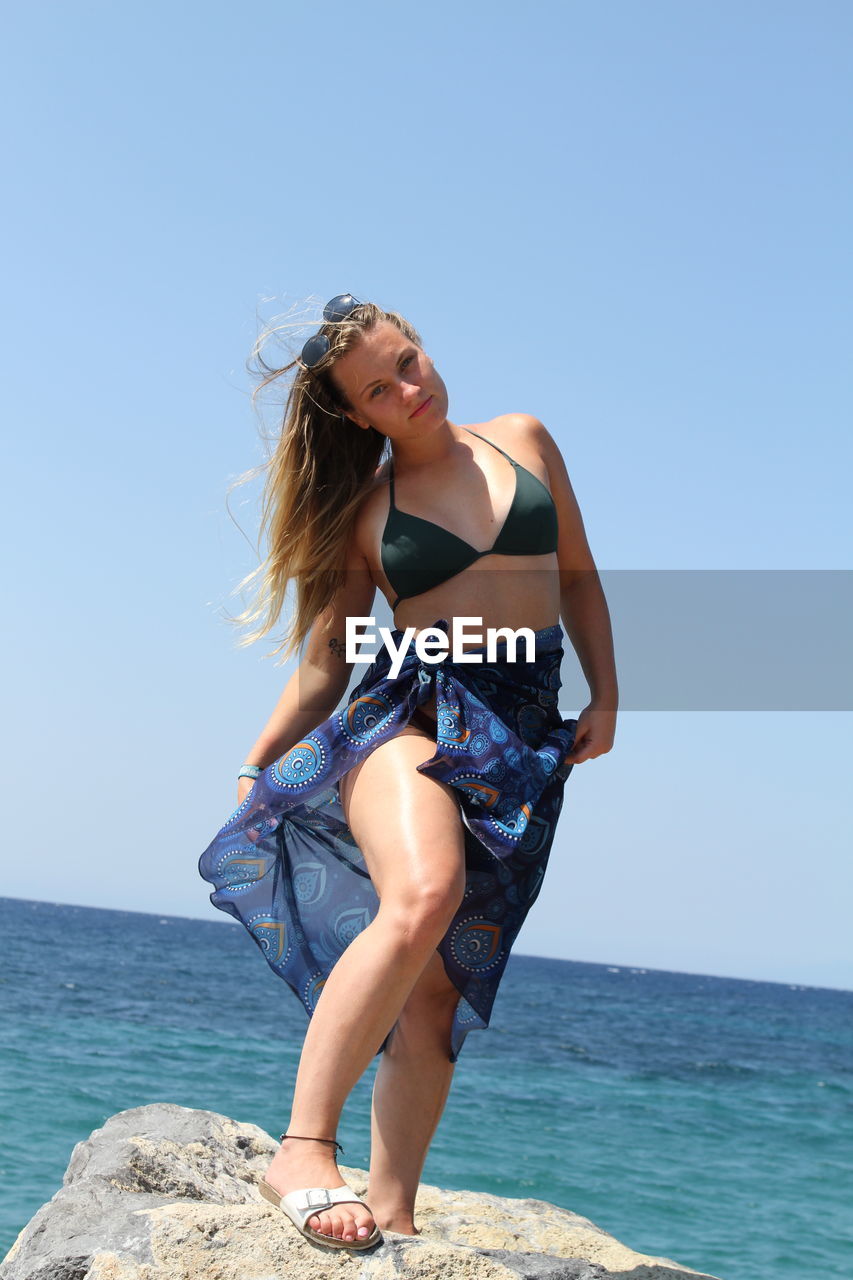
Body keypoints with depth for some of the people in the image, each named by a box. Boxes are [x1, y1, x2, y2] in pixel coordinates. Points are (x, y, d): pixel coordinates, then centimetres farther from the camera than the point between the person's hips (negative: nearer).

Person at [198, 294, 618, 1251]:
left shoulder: (522, 440, 13)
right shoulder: (364, 508, 8)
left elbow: (579, 574, 19)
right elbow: (324, 662, 12)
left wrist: (605, 695, 9)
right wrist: (256, 768, 10)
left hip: (523, 741, 3)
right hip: (412, 705, -2)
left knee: (440, 987, -5)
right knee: (424, 893, -33)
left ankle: (392, 1214, -4)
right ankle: (303, 1152, -33)